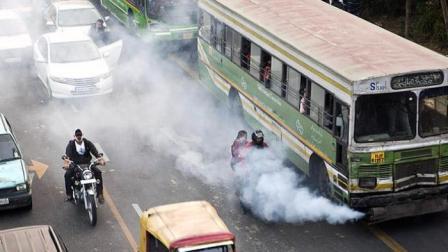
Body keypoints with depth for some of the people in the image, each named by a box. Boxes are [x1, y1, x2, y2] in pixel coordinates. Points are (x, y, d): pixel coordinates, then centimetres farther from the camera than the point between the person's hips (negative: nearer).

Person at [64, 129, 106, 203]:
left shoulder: (87, 143, 2)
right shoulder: (71, 144, -3)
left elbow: (94, 151, -11)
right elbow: (68, 154, -18)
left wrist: (100, 158, -31)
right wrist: (66, 163, -39)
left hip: (87, 163, 1)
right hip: (75, 164, -1)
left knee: (98, 172, -22)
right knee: (67, 175, -27)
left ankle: (100, 194, -17)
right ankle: (69, 194, -9)